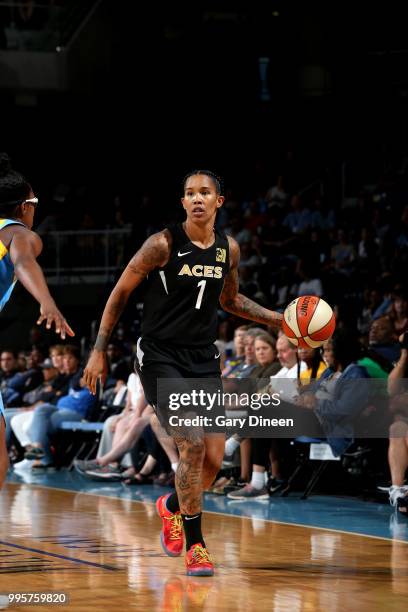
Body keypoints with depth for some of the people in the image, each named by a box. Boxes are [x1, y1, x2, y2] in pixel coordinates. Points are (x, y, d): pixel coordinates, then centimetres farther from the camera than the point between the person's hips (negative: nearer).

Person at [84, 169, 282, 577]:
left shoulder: (229, 249, 4)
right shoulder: (163, 244, -12)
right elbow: (120, 294, -4)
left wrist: (279, 320, 11)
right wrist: (99, 351, -5)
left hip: (204, 360, 5)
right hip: (160, 357, -5)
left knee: (213, 460, 2)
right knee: (192, 444, -19)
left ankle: (172, 506, 34)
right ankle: (194, 545, -9)